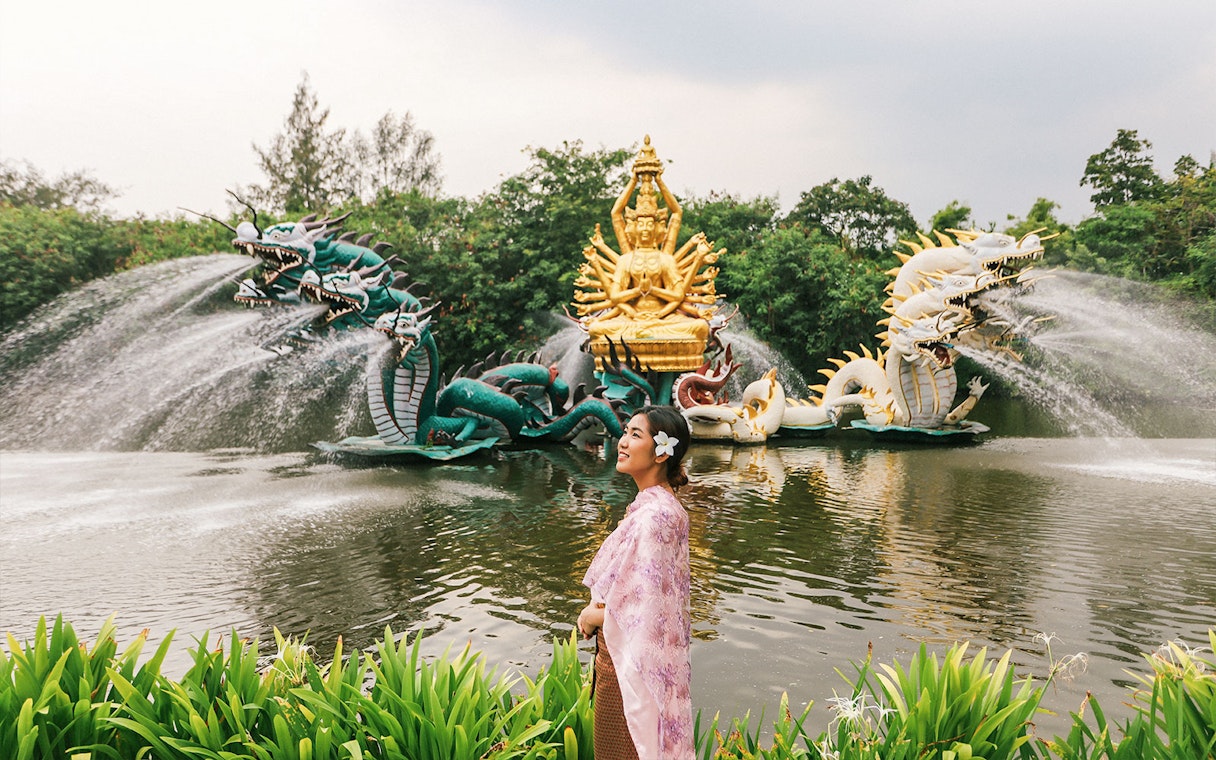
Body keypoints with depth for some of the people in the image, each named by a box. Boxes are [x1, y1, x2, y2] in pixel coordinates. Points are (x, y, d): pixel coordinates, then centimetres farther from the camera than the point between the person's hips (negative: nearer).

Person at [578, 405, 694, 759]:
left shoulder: (652, 516, -26)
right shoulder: (661, 505, 5)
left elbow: (642, 609, -26)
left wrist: (593, 617, -9)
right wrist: (597, 607, -1)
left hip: (635, 661, -9)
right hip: (632, 655, 9)